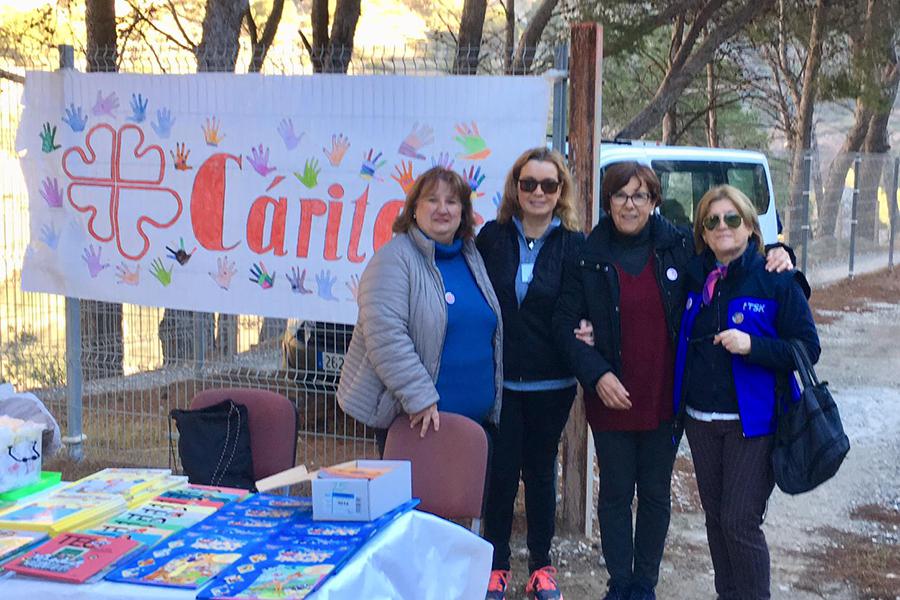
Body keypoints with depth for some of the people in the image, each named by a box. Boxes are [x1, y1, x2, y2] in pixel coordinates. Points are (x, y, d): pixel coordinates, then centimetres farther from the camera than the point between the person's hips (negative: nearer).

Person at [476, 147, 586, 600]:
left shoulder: (574, 244, 0)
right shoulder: (492, 236, 1)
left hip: (550, 383, 0)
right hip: (499, 377, 0)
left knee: (540, 470, 11)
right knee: (500, 470, 3)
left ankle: (541, 563, 24)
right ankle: (496, 562, 20)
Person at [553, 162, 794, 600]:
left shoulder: (679, 246, -1)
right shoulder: (588, 258, -3)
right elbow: (565, 322, -3)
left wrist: (775, 255, -9)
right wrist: (596, 374, -14)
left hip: (665, 398, 1)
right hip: (611, 398, -1)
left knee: (656, 494, 12)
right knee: (615, 493, 10)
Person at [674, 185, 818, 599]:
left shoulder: (778, 282, -9)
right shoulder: (695, 278, 6)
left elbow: (807, 348, -10)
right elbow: (683, 343, 19)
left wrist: (752, 345, -24)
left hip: (752, 422, -5)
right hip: (700, 421, 5)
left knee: (740, 522, -6)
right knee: (715, 516, 13)